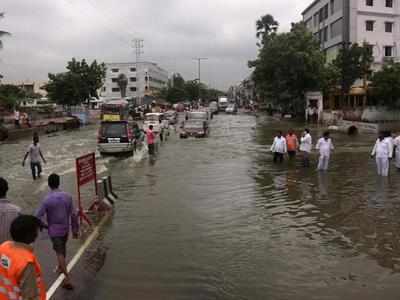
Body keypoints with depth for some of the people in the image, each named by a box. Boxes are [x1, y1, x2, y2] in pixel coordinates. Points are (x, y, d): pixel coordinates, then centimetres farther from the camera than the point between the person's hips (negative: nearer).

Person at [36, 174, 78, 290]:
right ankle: (61, 266, 46)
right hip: (65, 228, 4)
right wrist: (75, 230, 4)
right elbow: (73, 214, -6)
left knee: (59, 253, 0)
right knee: (63, 248, 25)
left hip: (54, 230, -4)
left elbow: (38, 216, -16)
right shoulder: (67, 196, -9)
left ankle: (67, 278, -3)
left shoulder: (47, 200, -20)